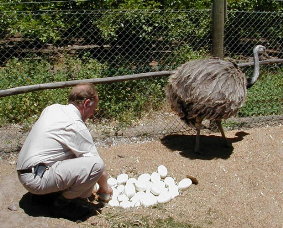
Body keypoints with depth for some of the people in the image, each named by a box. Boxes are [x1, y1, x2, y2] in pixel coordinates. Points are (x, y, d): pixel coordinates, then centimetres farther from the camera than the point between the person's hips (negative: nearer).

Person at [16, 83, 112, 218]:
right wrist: (104, 189, 11)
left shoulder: (52, 108, 9)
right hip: (36, 180, -10)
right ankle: (66, 199, 1)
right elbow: (97, 164, -8)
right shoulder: (76, 127, -15)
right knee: (96, 164, -21)